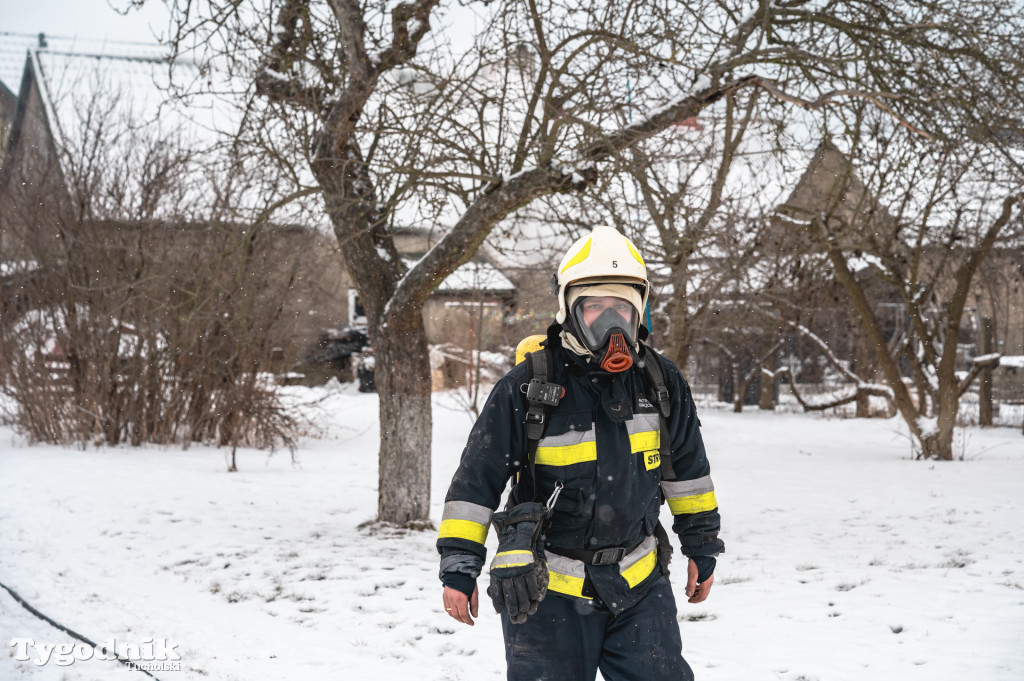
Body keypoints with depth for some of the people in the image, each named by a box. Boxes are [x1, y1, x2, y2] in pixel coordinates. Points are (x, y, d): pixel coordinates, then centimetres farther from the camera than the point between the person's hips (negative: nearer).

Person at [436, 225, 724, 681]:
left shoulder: (662, 384, 0)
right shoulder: (525, 388, -12)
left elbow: (688, 470, 15)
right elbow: (475, 480, -6)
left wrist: (702, 546, 19)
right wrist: (459, 567, -7)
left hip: (638, 586, 3)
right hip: (546, 590, -3)